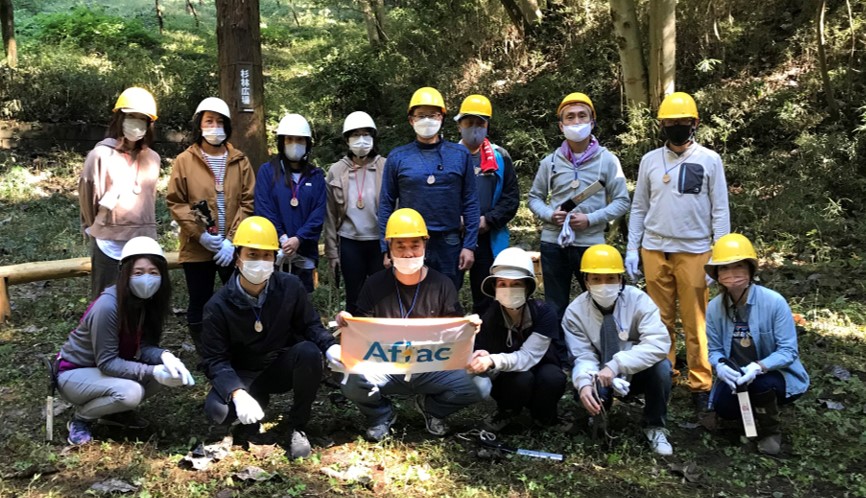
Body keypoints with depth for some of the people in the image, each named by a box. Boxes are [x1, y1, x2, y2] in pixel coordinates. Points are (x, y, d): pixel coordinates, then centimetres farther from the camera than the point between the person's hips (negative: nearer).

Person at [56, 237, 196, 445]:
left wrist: (165, 356, -33)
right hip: (73, 373, -7)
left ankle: (115, 411, 7)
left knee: (167, 371, -15)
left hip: (105, 369, 7)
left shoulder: (149, 300, -9)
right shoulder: (107, 306, -30)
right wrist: (152, 371, -35)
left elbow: (144, 346, -11)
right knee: (130, 392, -33)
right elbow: (106, 362, -28)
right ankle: (80, 419, -4)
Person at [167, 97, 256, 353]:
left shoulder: (240, 161, 6)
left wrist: (232, 240, -9)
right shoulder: (184, 160, 1)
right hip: (197, 249, -1)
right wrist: (200, 234, -14)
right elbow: (175, 202, -3)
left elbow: (248, 202, 1)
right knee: (199, 305, 7)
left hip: (234, 248, 1)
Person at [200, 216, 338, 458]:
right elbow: (216, 360, -17)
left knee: (309, 352, -33)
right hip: (242, 375, -1)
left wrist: (330, 347, -27)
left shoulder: (290, 287, -13)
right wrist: (238, 393, -36)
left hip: (282, 366, 1)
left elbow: (310, 325, -4)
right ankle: (257, 400, 6)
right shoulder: (218, 305, -16)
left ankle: (298, 428, -11)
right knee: (217, 410, -32)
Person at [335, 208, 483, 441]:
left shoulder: (442, 285, 2)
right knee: (353, 383, -31)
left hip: (432, 368, 1)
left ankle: (431, 407, 11)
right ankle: (381, 414, 7)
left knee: (477, 386, -24)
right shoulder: (375, 284, 1)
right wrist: (347, 323, -19)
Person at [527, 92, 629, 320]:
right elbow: (534, 197, 12)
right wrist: (549, 214, -9)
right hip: (553, 243, 2)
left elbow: (621, 201, -1)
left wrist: (591, 219, -14)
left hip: (591, 243, -2)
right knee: (555, 306, 13)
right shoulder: (550, 162, 5)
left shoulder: (607, 160, -1)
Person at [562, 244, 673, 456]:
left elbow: (658, 343, -31)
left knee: (661, 366, -32)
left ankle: (655, 427, -7)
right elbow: (585, 356, -16)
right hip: (601, 377, 1)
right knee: (586, 391, -32)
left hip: (637, 373, 0)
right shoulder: (575, 312, -13)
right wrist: (584, 383, -39)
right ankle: (599, 415, 8)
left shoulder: (638, 300, -18)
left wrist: (616, 365, -41)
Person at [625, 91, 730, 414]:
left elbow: (720, 211, 1)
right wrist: (632, 249, 5)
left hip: (694, 252, -2)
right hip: (654, 251, 2)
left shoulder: (709, 160, 1)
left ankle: (701, 385, 8)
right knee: (660, 320, 7)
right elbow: (639, 208, 12)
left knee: (696, 323, 0)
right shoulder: (650, 160, 8)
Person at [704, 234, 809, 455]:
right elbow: (715, 350, -3)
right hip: (736, 377, 3)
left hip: (776, 374, -3)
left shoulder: (774, 302, -21)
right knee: (723, 406, -25)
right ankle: (758, 409, 15)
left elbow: (788, 350, -20)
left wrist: (758, 367, -37)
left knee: (761, 382, -36)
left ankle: (771, 431, -2)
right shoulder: (714, 308, -9)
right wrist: (721, 366, -28)